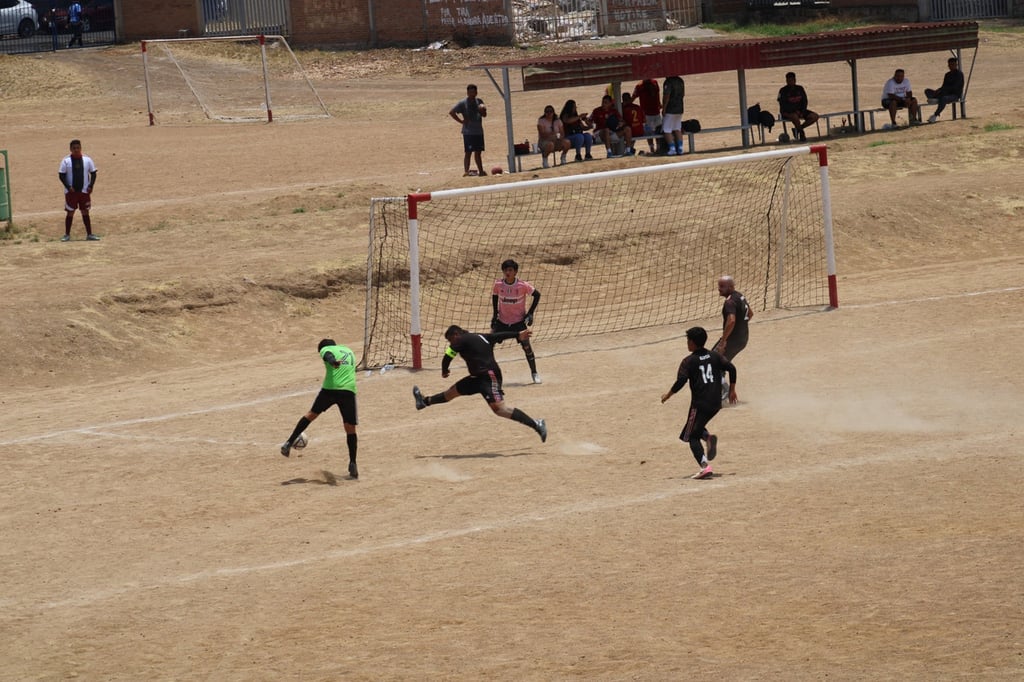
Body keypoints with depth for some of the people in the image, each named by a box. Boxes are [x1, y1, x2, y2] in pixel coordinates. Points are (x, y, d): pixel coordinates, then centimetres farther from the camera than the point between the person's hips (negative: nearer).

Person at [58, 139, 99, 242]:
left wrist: (91, 186, -6)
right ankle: (67, 235, 9)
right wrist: (68, 187, -13)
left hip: (84, 191, 1)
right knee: (70, 213, 2)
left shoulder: (87, 160, 2)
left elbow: (93, 173, 7)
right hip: (71, 191, -1)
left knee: (85, 212, 6)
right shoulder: (66, 161, -3)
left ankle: (89, 234, 10)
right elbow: (61, 175, -2)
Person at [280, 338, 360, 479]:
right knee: (350, 429, 10)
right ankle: (352, 465, 4)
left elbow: (327, 356, -11)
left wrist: (333, 362, -34)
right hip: (349, 391, 3)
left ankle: (289, 443, 15)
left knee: (311, 414, 18)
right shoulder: (349, 351, 29)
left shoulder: (326, 350, 12)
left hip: (330, 388, -3)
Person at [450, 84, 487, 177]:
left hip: (479, 131, 6)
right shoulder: (462, 103, -6)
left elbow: (484, 114, 16)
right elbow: (451, 112, -11)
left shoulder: (479, 101, 10)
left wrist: (483, 111, -8)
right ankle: (466, 171, -11)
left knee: (478, 152, 13)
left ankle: (481, 171, 20)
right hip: (468, 132, -6)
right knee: (468, 152, -10)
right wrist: (461, 121, -14)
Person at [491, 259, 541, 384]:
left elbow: (537, 295, -6)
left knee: (526, 346, -8)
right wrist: (495, 313, 6)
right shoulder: (498, 284, -10)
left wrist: (530, 313, -8)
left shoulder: (523, 285, -18)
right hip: (502, 321, 2)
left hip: (518, 321, -2)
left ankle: (534, 373, 10)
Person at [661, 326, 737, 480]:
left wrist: (668, 395, -4)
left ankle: (705, 466, -15)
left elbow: (681, 381, -18)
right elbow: (731, 368, 0)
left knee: (692, 437, 1)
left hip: (700, 404, -6)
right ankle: (709, 436, -5)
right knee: (698, 428, 27)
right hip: (715, 403, 6)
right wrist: (732, 389, 10)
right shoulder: (714, 356, 7)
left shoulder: (689, 361, -8)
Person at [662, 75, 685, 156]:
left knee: (667, 131, -2)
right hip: (679, 109, 8)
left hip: (670, 110, -8)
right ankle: (680, 148, 10)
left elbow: (666, 96, -20)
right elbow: (683, 94, 18)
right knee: (677, 129, 15)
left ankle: (672, 148, -9)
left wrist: (664, 108, -14)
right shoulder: (680, 81, 9)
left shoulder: (668, 82, -16)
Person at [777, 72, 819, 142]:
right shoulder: (783, 91, -8)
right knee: (795, 117, -40)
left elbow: (804, 101, 10)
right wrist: (795, 111, -20)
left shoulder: (800, 89, 7)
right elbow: (783, 105, -13)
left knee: (814, 116, -13)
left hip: (799, 110, 6)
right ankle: (802, 134, -19)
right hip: (787, 112, -6)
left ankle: (797, 129, -2)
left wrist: (802, 112, -8)